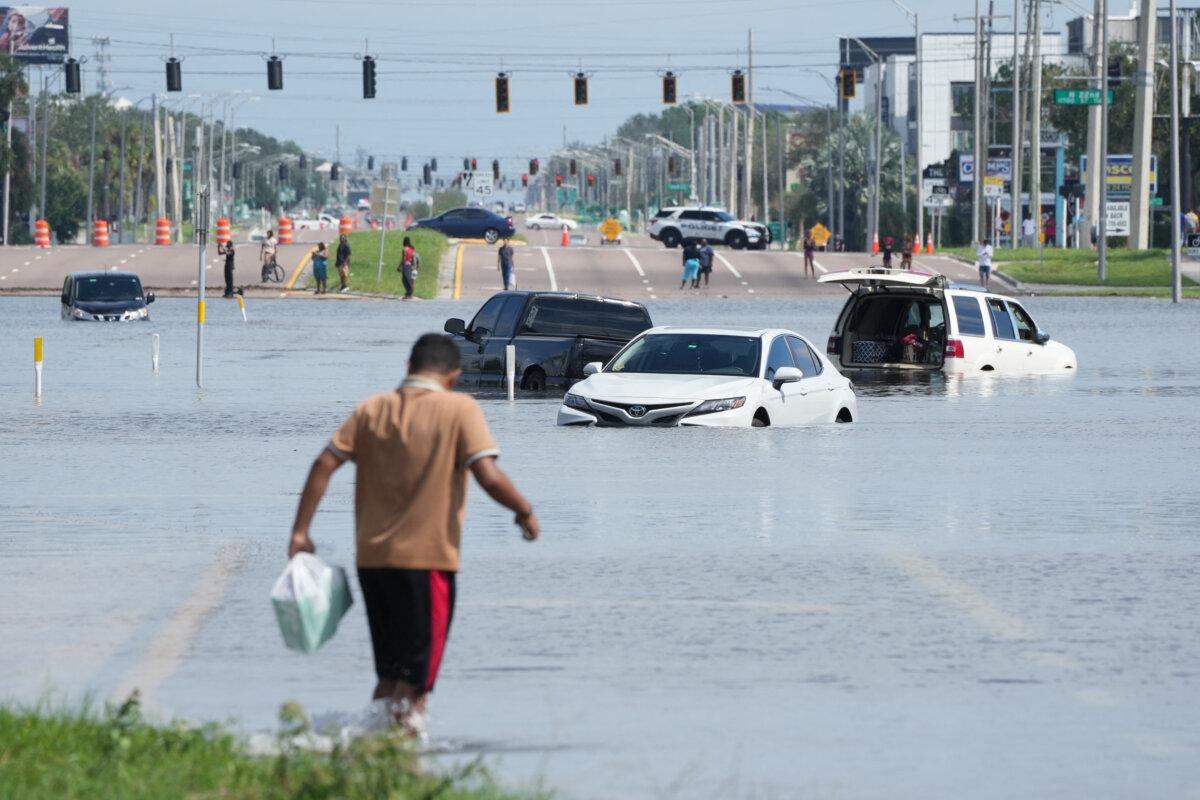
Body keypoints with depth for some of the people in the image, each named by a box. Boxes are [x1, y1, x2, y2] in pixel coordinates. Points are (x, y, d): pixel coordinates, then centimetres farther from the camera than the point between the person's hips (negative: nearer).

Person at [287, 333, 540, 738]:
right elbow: (489, 477, -15)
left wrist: (300, 532, 5)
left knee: (389, 676, 18)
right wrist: (525, 512, 2)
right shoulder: (460, 410, -5)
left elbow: (324, 465, 1)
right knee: (416, 680, 2)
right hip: (427, 559, -5)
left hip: (371, 559, 5)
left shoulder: (372, 409, 7)